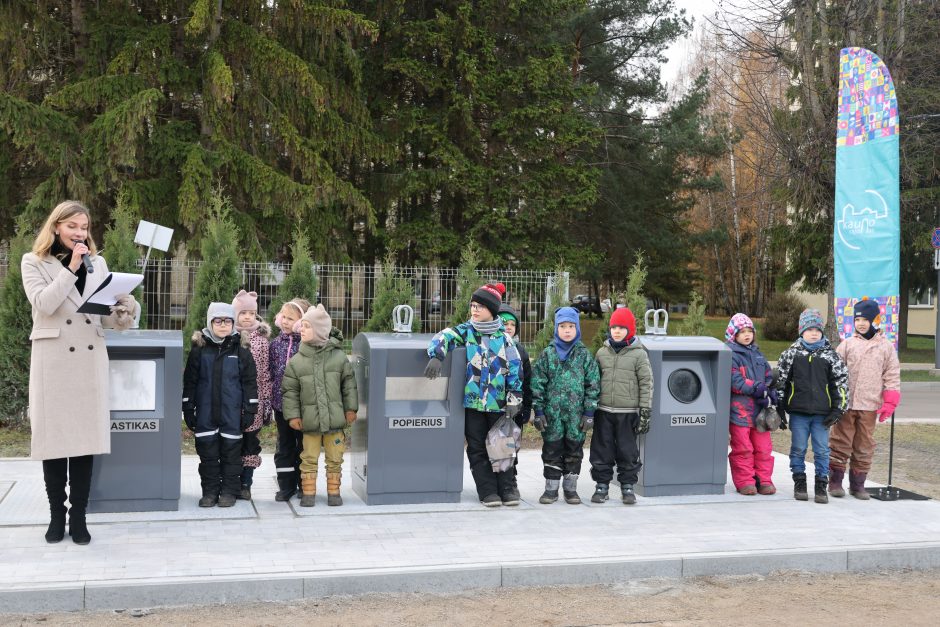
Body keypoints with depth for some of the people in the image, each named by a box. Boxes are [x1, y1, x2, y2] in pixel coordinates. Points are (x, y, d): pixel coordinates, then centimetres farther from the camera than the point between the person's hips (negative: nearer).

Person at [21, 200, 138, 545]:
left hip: (90, 358, 3)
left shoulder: (97, 263, 14)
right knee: (53, 437, 1)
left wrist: (122, 313, -12)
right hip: (53, 359, -3)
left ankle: (78, 516, 9)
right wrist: (71, 267, -15)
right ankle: (57, 515, 13)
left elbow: (105, 313, 10)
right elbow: (43, 304, -13)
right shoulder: (34, 262, 3)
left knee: (86, 436, 1)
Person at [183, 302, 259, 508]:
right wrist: (188, 409, 2)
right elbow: (189, 382, 5)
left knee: (231, 452, 4)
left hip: (232, 414, -1)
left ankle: (229, 491, 14)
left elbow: (250, 382, 2)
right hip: (206, 413, 1)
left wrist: (250, 410, -2)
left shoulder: (241, 352, 1)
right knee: (208, 454, 6)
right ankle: (210, 492, 16)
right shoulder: (199, 350, 3)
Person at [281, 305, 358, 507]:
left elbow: (349, 384, 5)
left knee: (334, 458, 8)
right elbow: (289, 390, 1)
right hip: (309, 420, 0)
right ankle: (308, 493, 15)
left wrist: (351, 408, 3)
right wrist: (292, 415, -4)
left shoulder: (339, 357, -2)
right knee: (309, 458, 5)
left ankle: (333, 491, 20)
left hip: (335, 418, 0)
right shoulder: (296, 361, -2)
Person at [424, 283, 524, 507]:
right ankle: (488, 492, 9)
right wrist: (436, 356, -35)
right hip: (472, 400, 0)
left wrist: (514, 398, -1)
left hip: (498, 403, 0)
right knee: (477, 448, 3)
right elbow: (444, 337, -13)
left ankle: (508, 489, 13)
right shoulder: (465, 331, 3)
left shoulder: (503, 336, 5)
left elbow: (515, 367, 5)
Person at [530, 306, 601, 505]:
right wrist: (538, 411, -3)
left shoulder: (584, 355, 3)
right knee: (551, 451, 5)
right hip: (552, 412, 0)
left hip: (576, 413, 0)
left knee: (574, 451, 8)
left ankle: (570, 488, 19)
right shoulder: (547, 354, 3)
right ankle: (551, 488, 14)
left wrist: (589, 412, -3)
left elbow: (593, 384, 2)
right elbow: (537, 383, 2)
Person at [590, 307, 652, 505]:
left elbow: (646, 384, -1)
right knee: (602, 450, 6)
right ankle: (602, 485, 16)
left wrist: (645, 411, -5)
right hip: (603, 411, 3)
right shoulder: (602, 352, 9)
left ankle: (628, 486, 15)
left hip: (628, 412, -3)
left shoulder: (639, 354, -1)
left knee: (628, 451, 4)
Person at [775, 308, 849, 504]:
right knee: (798, 449, 6)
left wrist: (837, 411, -1)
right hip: (798, 412, 0)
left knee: (822, 451, 3)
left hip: (822, 414, 0)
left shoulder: (831, 355, 4)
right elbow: (780, 382, 6)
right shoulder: (791, 354, 4)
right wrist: (780, 410, 3)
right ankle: (799, 483, 19)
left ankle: (821, 486, 13)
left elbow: (842, 383, 5)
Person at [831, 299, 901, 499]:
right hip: (846, 404, -1)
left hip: (870, 406, 1)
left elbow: (892, 376, 5)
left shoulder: (886, 346, 4)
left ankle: (857, 484, 18)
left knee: (864, 447, 8)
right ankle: (835, 481, 14)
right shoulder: (848, 344, 2)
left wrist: (889, 403, -2)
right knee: (841, 443, 4)